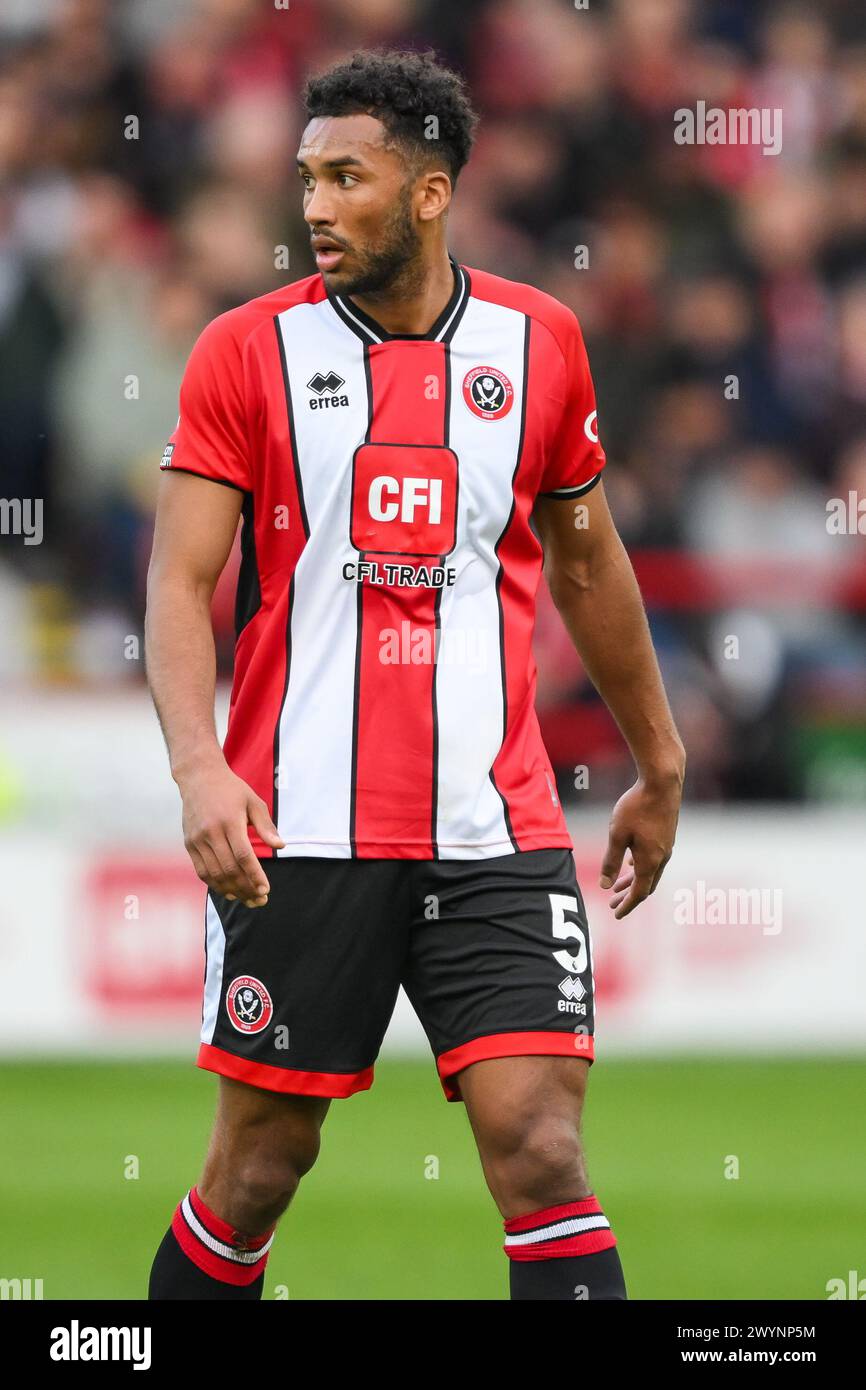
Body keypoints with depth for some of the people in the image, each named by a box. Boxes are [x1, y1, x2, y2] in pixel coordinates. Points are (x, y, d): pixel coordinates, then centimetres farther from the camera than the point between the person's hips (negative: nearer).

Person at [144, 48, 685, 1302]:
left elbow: (586, 564, 19)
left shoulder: (539, 342, 6)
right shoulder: (251, 350, -1)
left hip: (496, 832, 1)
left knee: (543, 1157, -9)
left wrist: (659, 770, 26)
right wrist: (199, 765, -23)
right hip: (298, 832, -1)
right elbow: (181, 580, -7)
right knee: (262, 1163, 5)